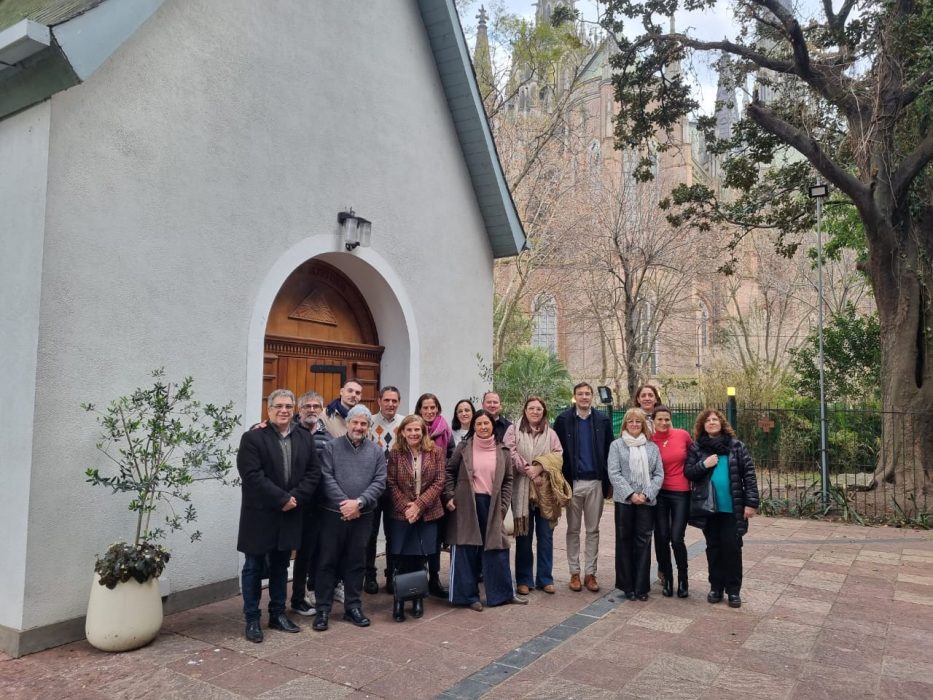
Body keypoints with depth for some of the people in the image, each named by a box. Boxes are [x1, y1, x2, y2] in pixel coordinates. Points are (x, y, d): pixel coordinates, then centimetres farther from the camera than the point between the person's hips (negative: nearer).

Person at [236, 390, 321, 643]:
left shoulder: (304, 437, 5)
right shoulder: (252, 438, -9)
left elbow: (313, 472, 2)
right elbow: (253, 476, -18)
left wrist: (296, 498, -12)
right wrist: (282, 499, -19)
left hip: (290, 515, 5)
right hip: (260, 515, -4)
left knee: (280, 566, 16)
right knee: (254, 568, 7)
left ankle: (278, 614, 28)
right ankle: (252, 619, 19)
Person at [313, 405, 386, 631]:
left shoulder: (376, 451, 4)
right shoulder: (331, 447, -1)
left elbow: (379, 482, -2)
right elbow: (327, 479, -9)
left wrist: (358, 502, -15)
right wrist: (344, 503, -16)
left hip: (363, 516, 2)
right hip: (333, 513, -2)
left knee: (356, 562, 11)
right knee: (328, 561, 4)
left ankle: (353, 606, 23)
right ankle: (323, 609, 15)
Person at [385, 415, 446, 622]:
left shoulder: (435, 451, 0)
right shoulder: (395, 453, -1)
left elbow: (439, 481, -4)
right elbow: (391, 483, -2)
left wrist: (419, 504, -12)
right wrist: (405, 507, -13)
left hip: (428, 514, 1)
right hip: (401, 514, -1)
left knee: (420, 558, 7)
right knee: (402, 560, -2)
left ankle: (418, 599, 24)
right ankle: (399, 601, 14)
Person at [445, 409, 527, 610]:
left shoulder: (502, 451, 5)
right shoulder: (463, 447, 0)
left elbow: (508, 480, 8)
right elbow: (450, 472, 5)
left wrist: (503, 506, 1)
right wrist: (449, 496, -5)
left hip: (491, 505, 2)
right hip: (466, 505, -2)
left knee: (496, 549, 7)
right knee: (466, 550, 3)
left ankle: (504, 593, 21)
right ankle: (469, 595, 15)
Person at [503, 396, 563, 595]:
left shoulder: (550, 433, 11)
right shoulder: (513, 430, 4)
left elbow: (558, 455, -1)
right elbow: (511, 453, -8)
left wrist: (540, 467, -15)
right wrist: (527, 469, -16)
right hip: (522, 489, -2)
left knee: (545, 535, 7)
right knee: (523, 535, 5)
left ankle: (545, 578, 17)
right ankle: (524, 580, 14)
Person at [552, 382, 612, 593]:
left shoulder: (603, 420, 3)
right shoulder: (563, 420, -2)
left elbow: (609, 452, 3)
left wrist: (608, 482, 0)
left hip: (595, 482, 1)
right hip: (573, 482, -1)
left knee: (593, 530, 8)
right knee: (573, 529, 9)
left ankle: (590, 573, 18)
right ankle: (574, 573, 18)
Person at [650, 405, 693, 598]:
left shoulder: (683, 435, -5)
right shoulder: (650, 441, -5)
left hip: (681, 493, -1)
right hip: (659, 494, 1)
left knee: (677, 539, -5)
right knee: (661, 538, 5)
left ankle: (682, 579, 18)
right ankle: (667, 579, 24)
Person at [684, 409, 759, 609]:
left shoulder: (736, 446, 1)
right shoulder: (696, 448, 3)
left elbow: (749, 474, -2)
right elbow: (688, 473, 0)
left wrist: (751, 502, -8)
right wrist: (704, 465, -17)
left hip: (732, 507, -1)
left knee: (732, 547, 2)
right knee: (713, 547, 10)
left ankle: (733, 590, 14)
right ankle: (716, 587, 21)